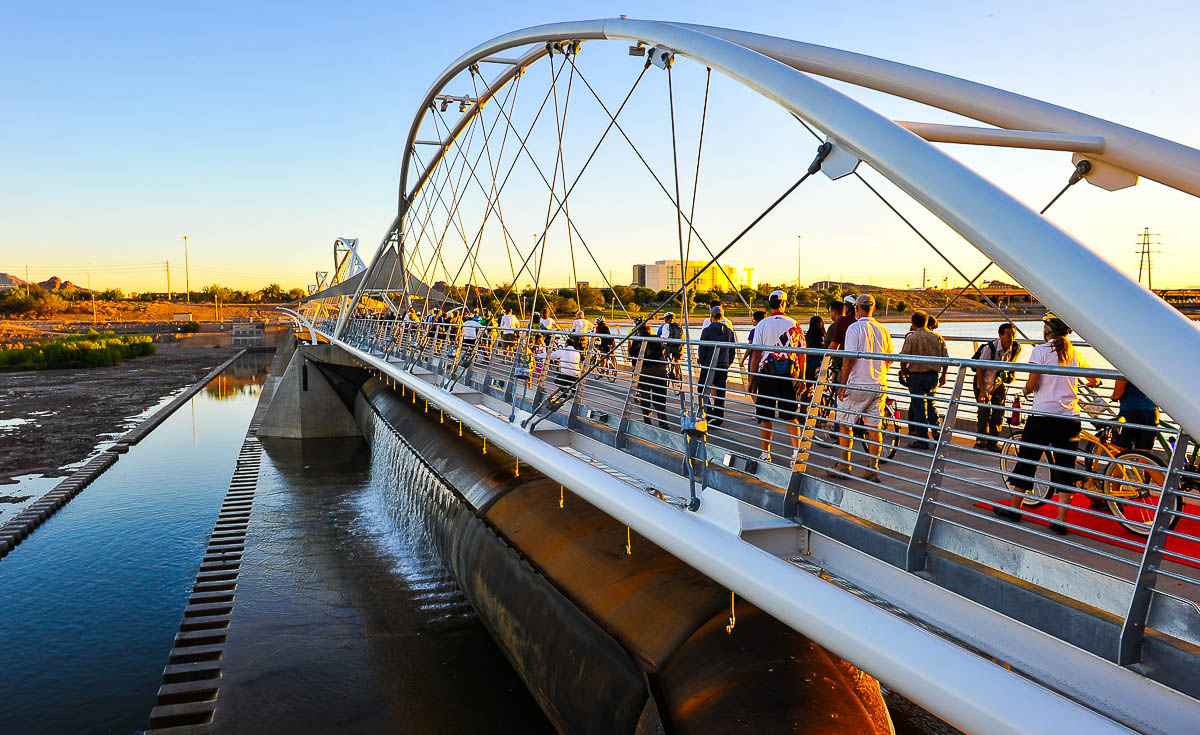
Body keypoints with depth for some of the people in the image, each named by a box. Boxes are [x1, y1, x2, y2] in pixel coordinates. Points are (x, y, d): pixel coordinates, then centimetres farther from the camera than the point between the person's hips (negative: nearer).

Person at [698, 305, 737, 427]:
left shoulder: (707, 330, -10)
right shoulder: (729, 331, 6)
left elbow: (702, 349, -8)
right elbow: (732, 350, 10)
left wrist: (702, 362, 6)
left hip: (708, 365, -5)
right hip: (724, 366, 5)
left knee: (704, 390, 4)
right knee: (720, 392, 10)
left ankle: (710, 414, -11)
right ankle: (719, 419, 13)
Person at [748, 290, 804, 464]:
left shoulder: (762, 325, -4)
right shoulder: (794, 324, 2)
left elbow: (756, 354, -6)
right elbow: (802, 353, 4)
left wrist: (752, 379, -1)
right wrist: (802, 378, 12)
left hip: (767, 373, -2)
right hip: (790, 374, 2)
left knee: (765, 416, 6)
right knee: (790, 415, 11)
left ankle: (765, 453, 11)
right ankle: (796, 450, 3)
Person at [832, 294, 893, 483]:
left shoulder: (855, 328, -10)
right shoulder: (883, 329, 8)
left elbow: (849, 358, -16)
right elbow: (889, 359, 15)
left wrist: (843, 385, -11)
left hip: (858, 385, -6)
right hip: (880, 385, 6)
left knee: (844, 424, 7)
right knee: (874, 427, 7)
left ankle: (844, 465, 12)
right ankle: (873, 470, 10)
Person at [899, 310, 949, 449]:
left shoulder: (911, 338, -9)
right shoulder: (937, 337, 4)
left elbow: (904, 358, -13)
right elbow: (945, 358, 6)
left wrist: (903, 371, 6)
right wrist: (943, 375, 18)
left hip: (917, 375, -4)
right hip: (933, 375, 4)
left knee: (919, 407, 2)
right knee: (931, 404, 22)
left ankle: (922, 439, 5)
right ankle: (937, 431, 17)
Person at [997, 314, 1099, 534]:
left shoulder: (1041, 350, -6)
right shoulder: (1075, 354, 9)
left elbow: (1032, 385, -11)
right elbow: (1094, 381, 21)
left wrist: (1025, 390, 10)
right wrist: (1084, 382, 43)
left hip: (1043, 416, -4)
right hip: (1070, 418, 4)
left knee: (1027, 461, 9)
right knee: (1065, 467, 6)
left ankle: (1014, 508, 19)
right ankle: (1061, 520, 4)